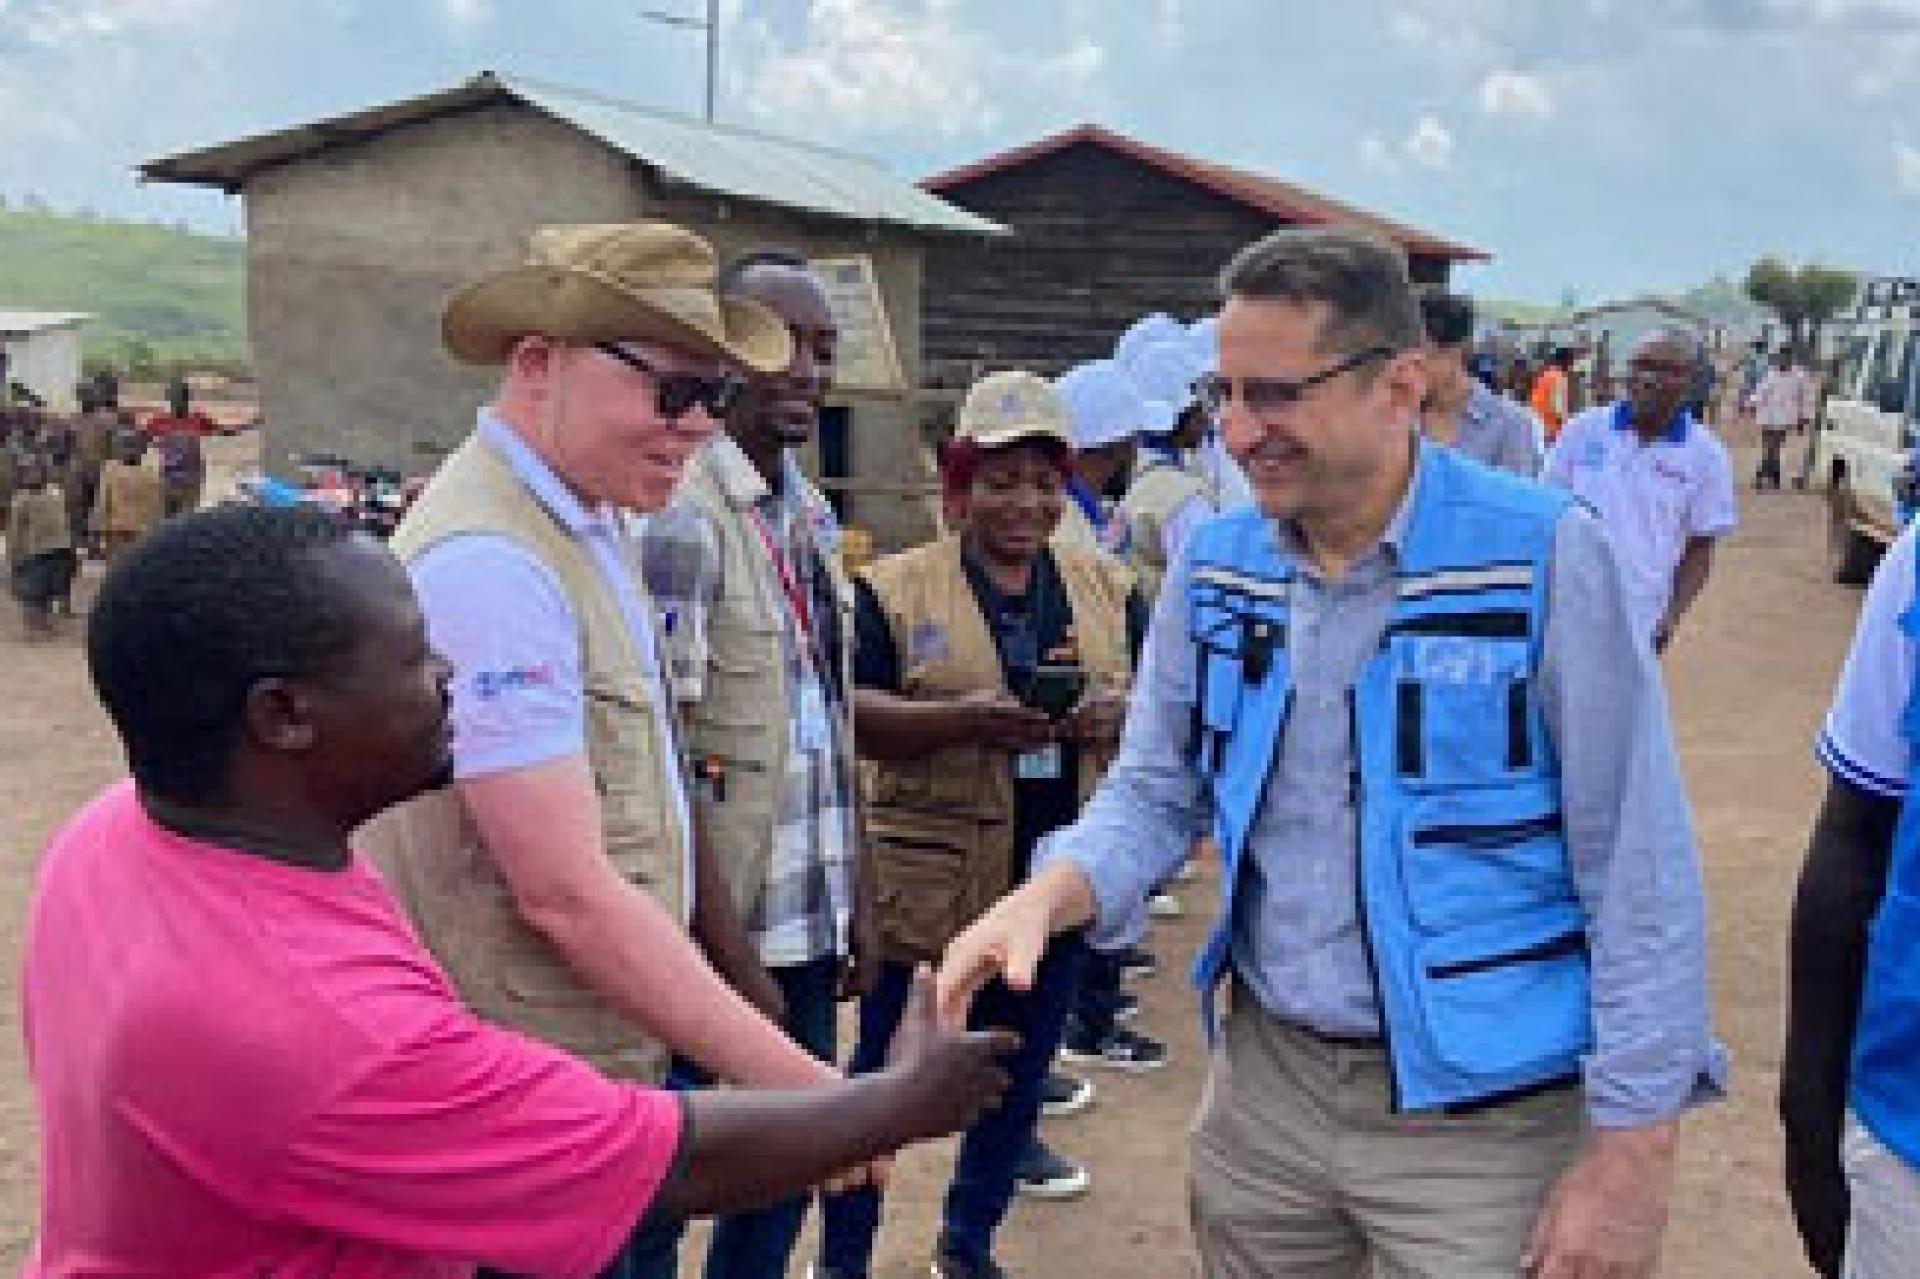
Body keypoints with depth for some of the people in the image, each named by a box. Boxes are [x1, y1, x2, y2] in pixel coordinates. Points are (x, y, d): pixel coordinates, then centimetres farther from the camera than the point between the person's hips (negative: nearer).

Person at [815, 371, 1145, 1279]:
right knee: (883, 1071, 7)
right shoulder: (893, 589, -4)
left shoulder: (1109, 589, 9)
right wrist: (962, 718, -26)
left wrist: (1116, 713, -14)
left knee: (1019, 1072, 17)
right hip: (924, 886, -4)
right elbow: (846, 717, -12)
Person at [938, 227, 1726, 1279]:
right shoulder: (1213, 566, 0)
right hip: (1265, 1078, 5)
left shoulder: (1544, 556, -16)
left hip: (1485, 1119, -5)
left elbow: (1639, 870, -13)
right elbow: (1153, 792, 5)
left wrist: (1632, 1153, -13)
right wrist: (1043, 897, -16)